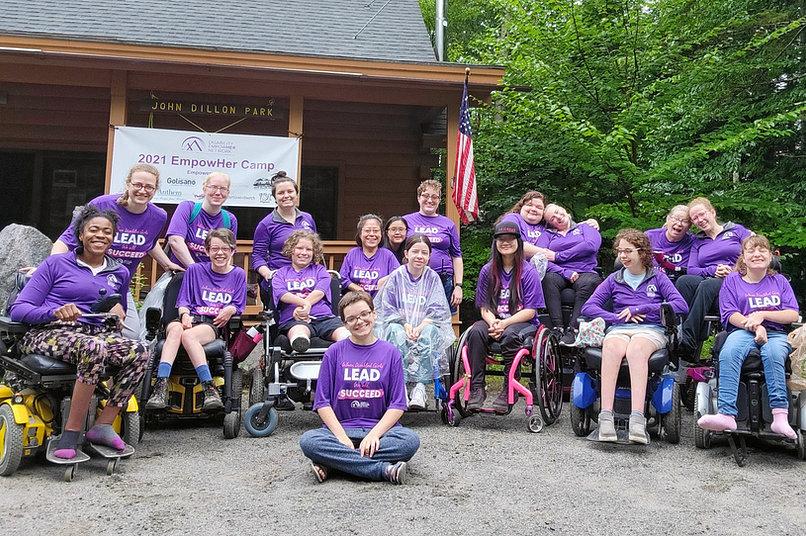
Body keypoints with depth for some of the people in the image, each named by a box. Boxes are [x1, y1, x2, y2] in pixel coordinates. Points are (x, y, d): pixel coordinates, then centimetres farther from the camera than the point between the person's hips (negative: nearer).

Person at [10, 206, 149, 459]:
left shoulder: (119, 273, 21)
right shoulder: (56, 264, 9)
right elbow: (18, 310, 2)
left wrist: (117, 311, 13)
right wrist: (56, 312, -16)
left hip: (96, 334, 4)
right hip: (50, 334, -4)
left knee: (139, 351, -28)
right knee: (94, 348, -39)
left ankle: (103, 425, -21)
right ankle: (71, 433, -29)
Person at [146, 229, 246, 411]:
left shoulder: (238, 274, 16)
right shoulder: (195, 270, 17)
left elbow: (238, 306, 14)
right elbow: (183, 301, 15)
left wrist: (230, 310, -9)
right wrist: (185, 314, -7)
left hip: (213, 323, -2)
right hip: (190, 319, 2)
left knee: (188, 335, -35)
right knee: (175, 329, -35)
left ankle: (209, 389, -41)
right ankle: (161, 386, -45)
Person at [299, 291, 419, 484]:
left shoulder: (390, 352, 6)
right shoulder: (334, 352, 6)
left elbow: (397, 404, 1)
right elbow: (322, 402, 2)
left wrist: (374, 434, -14)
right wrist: (342, 437, -13)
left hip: (380, 428, 0)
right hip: (341, 427, 0)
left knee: (410, 440, -30)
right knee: (308, 441, -30)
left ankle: (334, 463, -23)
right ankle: (385, 470, -29)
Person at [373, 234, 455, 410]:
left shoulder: (432, 277, 8)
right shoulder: (396, 276, 5)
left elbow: (437, 310, 1)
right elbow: (388, 309, 1)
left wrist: (420, 327, -16)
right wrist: (405, 325, -16)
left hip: (426, 325, 1)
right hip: (399, 324, -1)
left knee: (430, 333, -33)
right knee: (397, 333, -34)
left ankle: (420, 385, -39)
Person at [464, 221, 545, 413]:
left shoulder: (528, 272, -1)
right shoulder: (488, 271, 9)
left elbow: (530, 311, -7)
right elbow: (484, 307, 6)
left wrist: (504, 324, -19)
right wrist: (493, 323, -16)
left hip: (523, 323, -3)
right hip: (494, 321, 3)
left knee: (509, 335, -36)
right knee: (476, 331, -29)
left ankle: (509, 390, -26)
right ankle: (476, 388, -28)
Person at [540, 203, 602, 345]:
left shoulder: (584, 227, 18)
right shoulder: (549, 235, 20)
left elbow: (591, 246, -5)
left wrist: (558, 256, -4)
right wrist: (566, 272, -16)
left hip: (585, 272, -1)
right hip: (561, 273, 1)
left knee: (589, 282, -36)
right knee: (549, 279, -33)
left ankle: (572, 330, -40)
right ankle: (557, 328, -38)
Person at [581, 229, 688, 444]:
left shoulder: (658, 277, 17)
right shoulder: (614, 279, 23)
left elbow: (681, 306, 1)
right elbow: (588, 307, 12)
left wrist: (639, 309, -3)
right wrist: (617, 317, -5)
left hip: (651, 329, -1)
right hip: (619, 329, 2)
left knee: (635, 350, -39)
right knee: (611, 349, -37)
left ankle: (637, 418, -50)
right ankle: (606, 416, -47)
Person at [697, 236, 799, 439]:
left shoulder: (779, 281, 20)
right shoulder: (733, 280, 16)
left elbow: (793, 315, 9)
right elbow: (731, 315, 4)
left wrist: (762, 315, -6)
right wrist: (754, 325, -13)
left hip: (776, 333, 1)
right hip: (743, 331, 0)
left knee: (773, 353, -37)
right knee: (728, 353, -35)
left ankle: (780, 416, -42)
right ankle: (726, 415, -47)